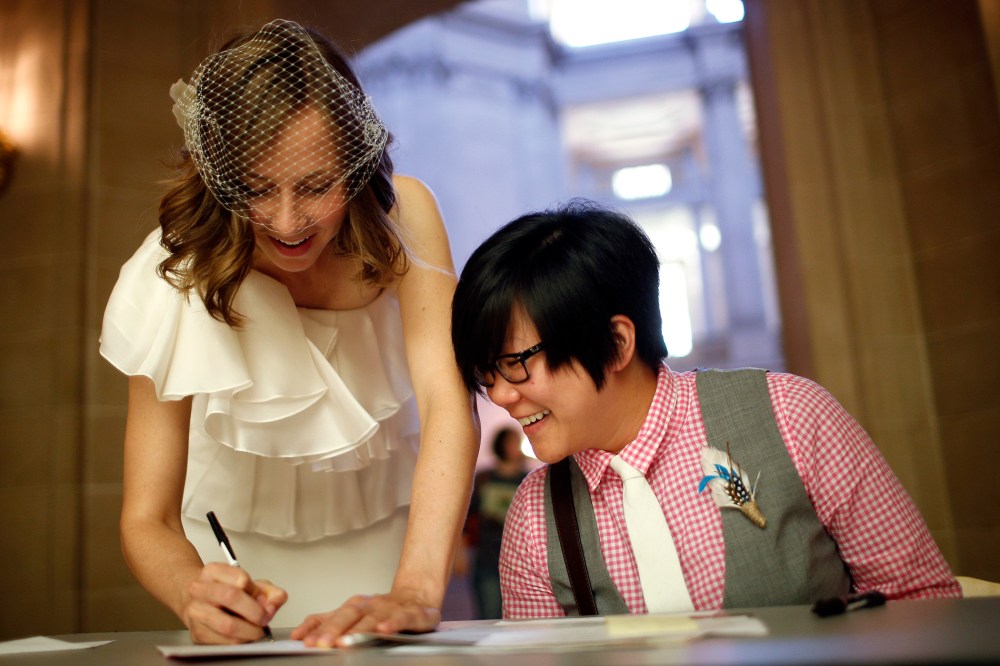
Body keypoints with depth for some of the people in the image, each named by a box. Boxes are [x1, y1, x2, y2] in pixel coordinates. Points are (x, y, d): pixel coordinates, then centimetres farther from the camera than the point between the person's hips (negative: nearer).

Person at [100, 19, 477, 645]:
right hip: (242, 550, 1)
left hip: (389, 532, 0)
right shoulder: (173, 285, -22)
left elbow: (449, 409, -30)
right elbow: (147, 521, -20)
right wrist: (196, 596, -41)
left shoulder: (401, 214, -21)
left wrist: (415, 594, -44)